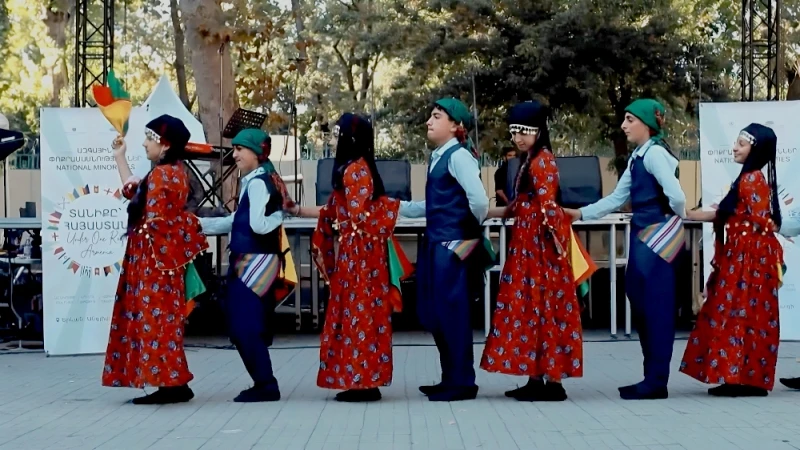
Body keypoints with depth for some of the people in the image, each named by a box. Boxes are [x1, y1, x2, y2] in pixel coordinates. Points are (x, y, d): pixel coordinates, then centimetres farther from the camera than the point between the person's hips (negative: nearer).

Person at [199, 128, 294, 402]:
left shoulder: (257, 183, -14)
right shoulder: (258, 181, 15)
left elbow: (259, 225, -25)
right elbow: (240, 222, 19)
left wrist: (282, 213, -11)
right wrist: (201, 223, 20)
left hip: (256, 261, -10)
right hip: (251, 261, 10)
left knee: (245, 326, -6)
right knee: (247, 326, 12)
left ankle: (266, 385, 0)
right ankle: (264, 384, 18)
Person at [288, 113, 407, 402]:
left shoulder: (355, 169, -14)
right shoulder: (353, 168, 17)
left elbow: (358, 217, -20)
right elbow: (335, 211, 18)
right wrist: (298, 211, 20)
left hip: (357, 251, -10)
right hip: (355, 251, 10)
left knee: (358, 312, -5)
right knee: (359, 313, 10)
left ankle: (363, 382, -1)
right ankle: (363, 380, 15)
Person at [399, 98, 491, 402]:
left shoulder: (459, 156, -12)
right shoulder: (438, 156, 15)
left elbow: (480, 201, -23)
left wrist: (473, 228, -6)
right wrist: (399, 207, 19)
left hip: (455, 245, -9)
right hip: (436, 243, 9)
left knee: (452, 312, -3)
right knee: (434, 314, 12)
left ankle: (462, 382, 7)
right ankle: (450, 378, 23)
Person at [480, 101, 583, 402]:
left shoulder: (542, 161, -13)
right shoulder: (531, 162, 17)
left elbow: (547, 205, -20)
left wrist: (557, 240, -24)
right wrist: (488, 212, 23)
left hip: (541, 244, -10)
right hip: (529, 244, 10)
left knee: (544, 307, -7)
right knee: (529, 306, 10)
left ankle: (553, 382, -3)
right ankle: (536, 378, 14)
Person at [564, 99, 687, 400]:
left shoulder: (655, 152, -14)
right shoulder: (637, 157, 16)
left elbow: (676, 196, -23)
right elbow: (617, 198, 19)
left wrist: (677, 218, -3)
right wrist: (581, 214, 13)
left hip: (660, 235, -10)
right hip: (643, 234, 10)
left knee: (656, 307, -5)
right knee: (641, 305, 11)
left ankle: (656, 382, 0)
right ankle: (652, 379, 18)